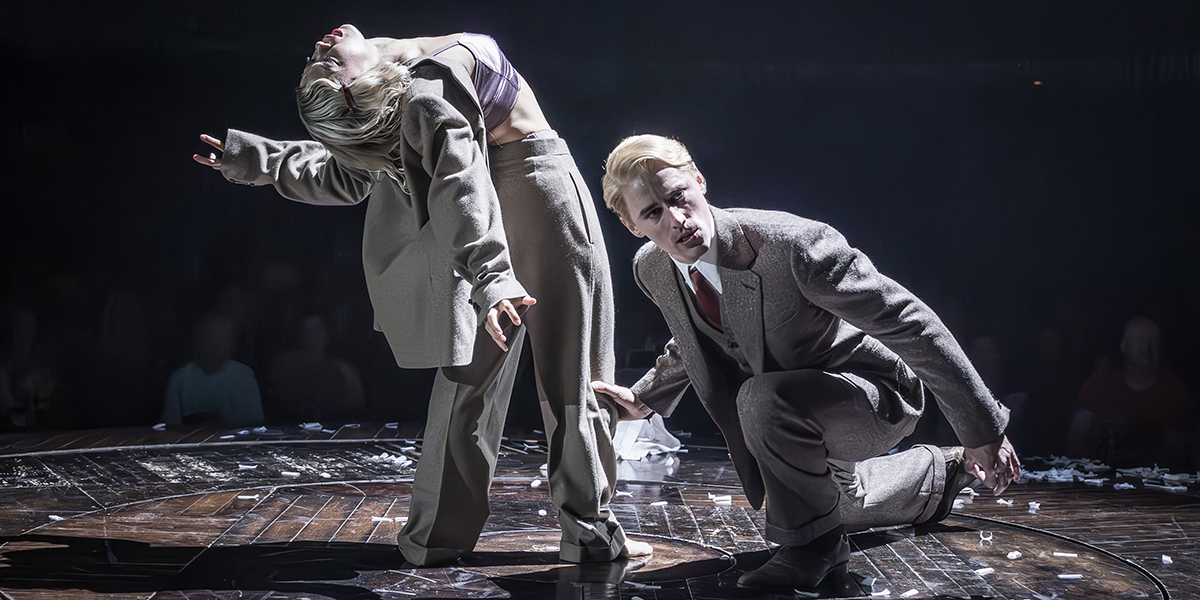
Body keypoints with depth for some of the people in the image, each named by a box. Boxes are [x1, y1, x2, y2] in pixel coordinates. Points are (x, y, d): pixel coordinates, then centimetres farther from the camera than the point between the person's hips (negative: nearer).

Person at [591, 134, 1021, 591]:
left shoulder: (790, 244, -36)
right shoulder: (651, 270, -14)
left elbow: (909, 322, -30)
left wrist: (983, 430, -28)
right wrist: (646, 398, 10)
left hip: (875, 395, -7)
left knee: (763, 397, -37)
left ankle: (814, 544, -15)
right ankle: (938, 471, 56)